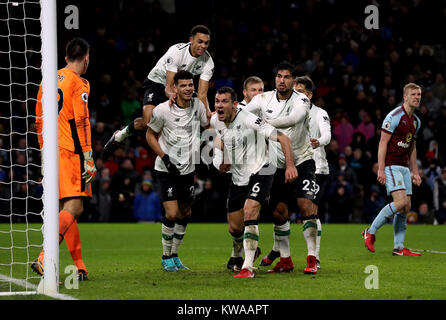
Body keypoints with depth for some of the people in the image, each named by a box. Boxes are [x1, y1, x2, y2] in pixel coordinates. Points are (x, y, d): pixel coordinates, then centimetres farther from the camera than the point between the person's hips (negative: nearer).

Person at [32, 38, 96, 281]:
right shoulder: (79, 83, -6)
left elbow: (39, 121, 20)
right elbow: (81, 122, -12)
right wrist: (88, 158, -11)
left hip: (52, 152, 8)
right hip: (71, 152, -8)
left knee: (66, 207, 12)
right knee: (74, 207, -12)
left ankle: (79, 266, 12)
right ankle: (44, 259, -27)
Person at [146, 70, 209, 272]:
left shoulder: (198, 105, -3)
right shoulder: (162, 110, -14)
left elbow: (208, 125, 15)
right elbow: (150, 135, -2)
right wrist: (165, 157, -13)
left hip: (188, 169, 5)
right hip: (166, 169, -5)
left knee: (185, 214, 11)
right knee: (172, 214, -14)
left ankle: (174, 254, 29)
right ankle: (166, 257, 4)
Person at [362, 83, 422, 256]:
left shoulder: (416, 121, 14)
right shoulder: (395, 116, -12)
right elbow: (383, 142, -14)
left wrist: (415, 172, 21)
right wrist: (380, 169, -20)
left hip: (404, 167, 8)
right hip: (390, 165, -8)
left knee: (406, 207, 3)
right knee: (400, 201, -20)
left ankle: (399, 247, 6)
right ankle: (370, 232, -7)